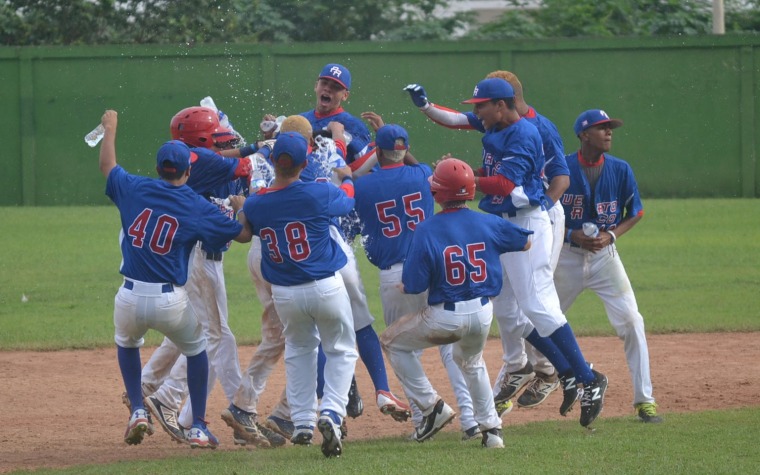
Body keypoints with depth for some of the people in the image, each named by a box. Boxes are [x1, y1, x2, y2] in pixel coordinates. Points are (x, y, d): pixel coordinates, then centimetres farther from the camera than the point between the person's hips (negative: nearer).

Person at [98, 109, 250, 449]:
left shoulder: (134, 189, 2)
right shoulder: (198, 207, -3)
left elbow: (107, 166, 22)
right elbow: (243, 234, 2)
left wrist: (110, 128, 38)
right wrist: (244, 209, 23)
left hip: (130, 298, 2)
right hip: (171, 302, -2)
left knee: (127, 343, 34)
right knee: (196, 350, 25)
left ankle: (138, 411, 19)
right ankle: (198, 427, 20)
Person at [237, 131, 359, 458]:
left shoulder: (254, 205, -6)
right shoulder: (319, 194, -13)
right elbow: (347, 198, 10)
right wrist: (346, 178, 32)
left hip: (285, 295, 3)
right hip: (326, 288, -3)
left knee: (299, 348, 27)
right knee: (341, 350, 14)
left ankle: (302, 422, 20)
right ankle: (331, 413, -10)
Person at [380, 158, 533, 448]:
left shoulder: (426, 230, -14)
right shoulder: (488, 225, -3)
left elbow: (413, 286, -14)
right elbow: (526, 243, 16)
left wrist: (402, 284, 9)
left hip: (445, 316, -5)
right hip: (483, 313, 5)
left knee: (393, 343, 19)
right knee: (472, 362, 34)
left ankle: (431, 406, 11)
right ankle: (490, 428, 26)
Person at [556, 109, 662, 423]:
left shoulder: (620, 170, -4)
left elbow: (635, 213, 6)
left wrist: (611, 235, -11)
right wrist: (572, 235, -17)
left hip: (605, 254, 1)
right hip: (567, 255, -1)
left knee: (631, 322, -11)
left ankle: (644, 401, -7)